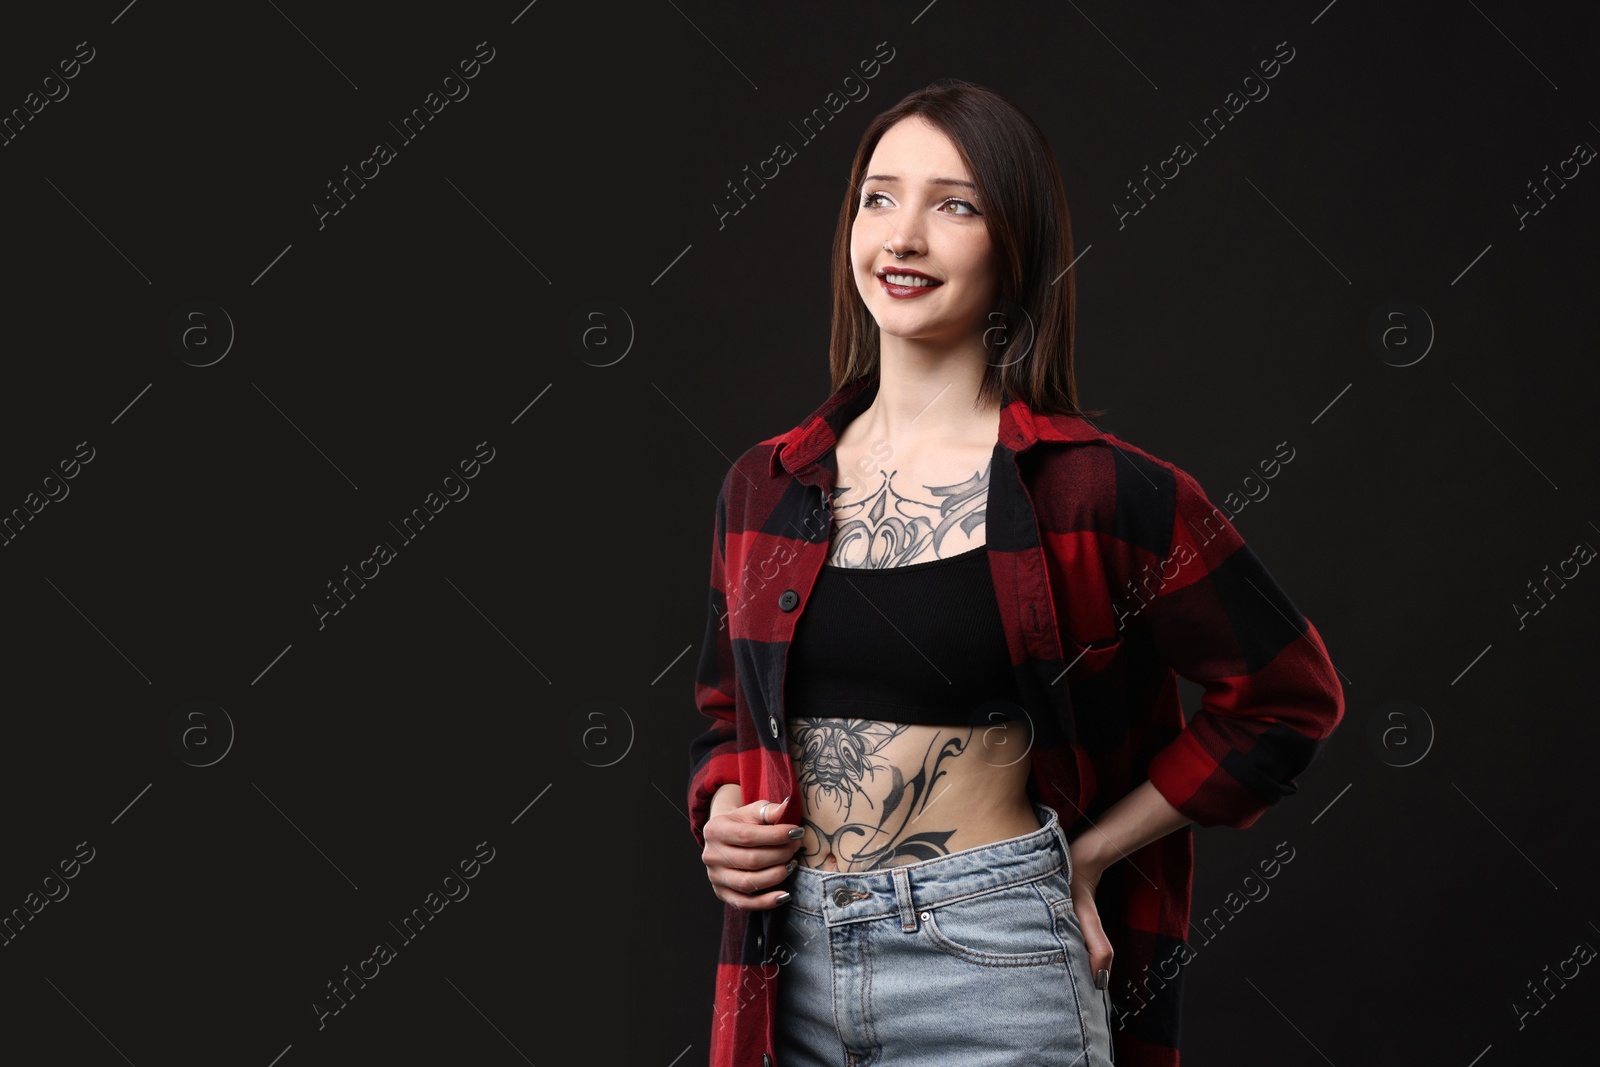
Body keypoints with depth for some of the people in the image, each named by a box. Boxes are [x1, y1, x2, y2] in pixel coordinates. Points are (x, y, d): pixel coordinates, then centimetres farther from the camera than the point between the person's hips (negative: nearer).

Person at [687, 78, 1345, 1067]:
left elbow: (1290, 695, 0)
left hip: (992, 978, -4)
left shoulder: (1094, 487, -7)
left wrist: (1088, 852, -1)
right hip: (795, 972, 4)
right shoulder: (762, 487, 6)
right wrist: (721, 821, 0)